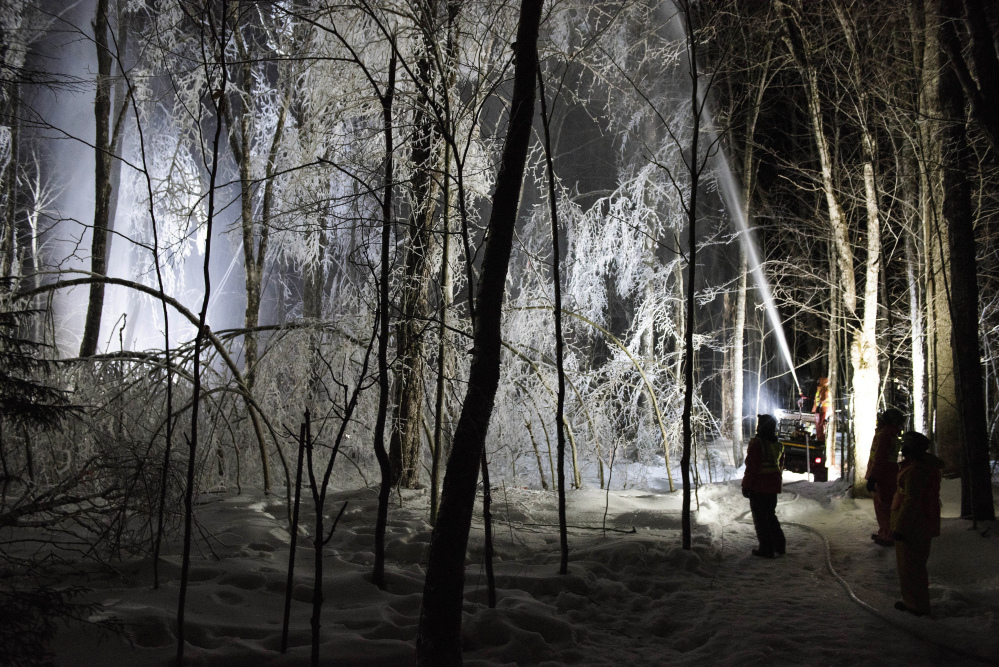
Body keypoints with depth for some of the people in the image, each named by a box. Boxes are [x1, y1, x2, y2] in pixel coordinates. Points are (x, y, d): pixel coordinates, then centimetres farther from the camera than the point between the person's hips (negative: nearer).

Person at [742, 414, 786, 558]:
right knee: (770, 515, 20)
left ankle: (766, 549, 4)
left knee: (760, 518, 2)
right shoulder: (778, 445, 6)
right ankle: (780, 545, 20)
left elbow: (752, 466, -19)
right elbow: (781, 465, 15)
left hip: (758, 486, -7)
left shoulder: (757, 443, -18)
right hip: (773, 486, 7)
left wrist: (746, 485, -12)